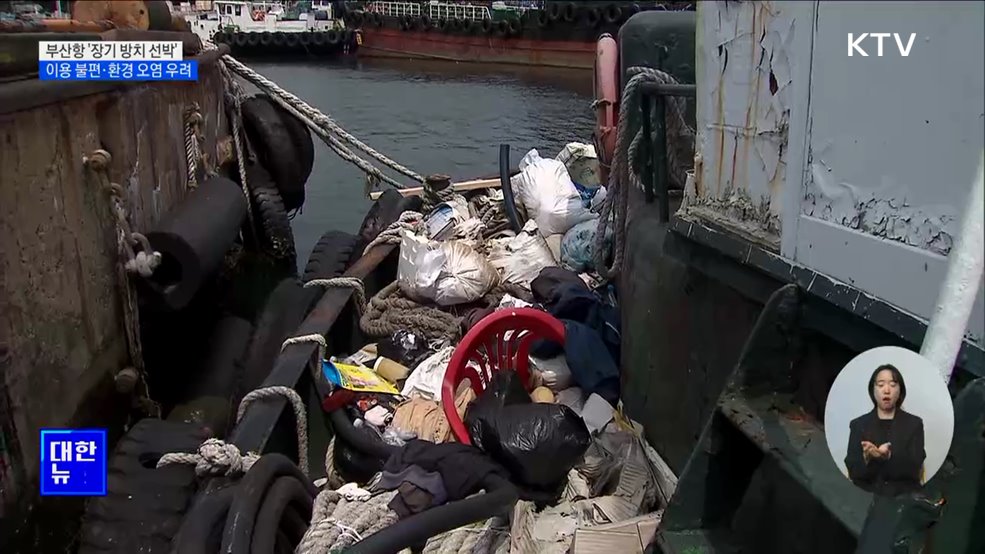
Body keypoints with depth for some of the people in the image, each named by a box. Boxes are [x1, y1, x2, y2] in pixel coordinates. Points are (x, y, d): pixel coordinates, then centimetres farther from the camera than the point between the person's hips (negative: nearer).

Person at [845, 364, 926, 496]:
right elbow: (853, 472, 0)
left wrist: (889, 456, -21)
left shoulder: (914, 423, 6)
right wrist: (866, 457, -20)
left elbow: (914, 469, -4)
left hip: (904, 497, 0)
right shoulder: (858, 424, 6)